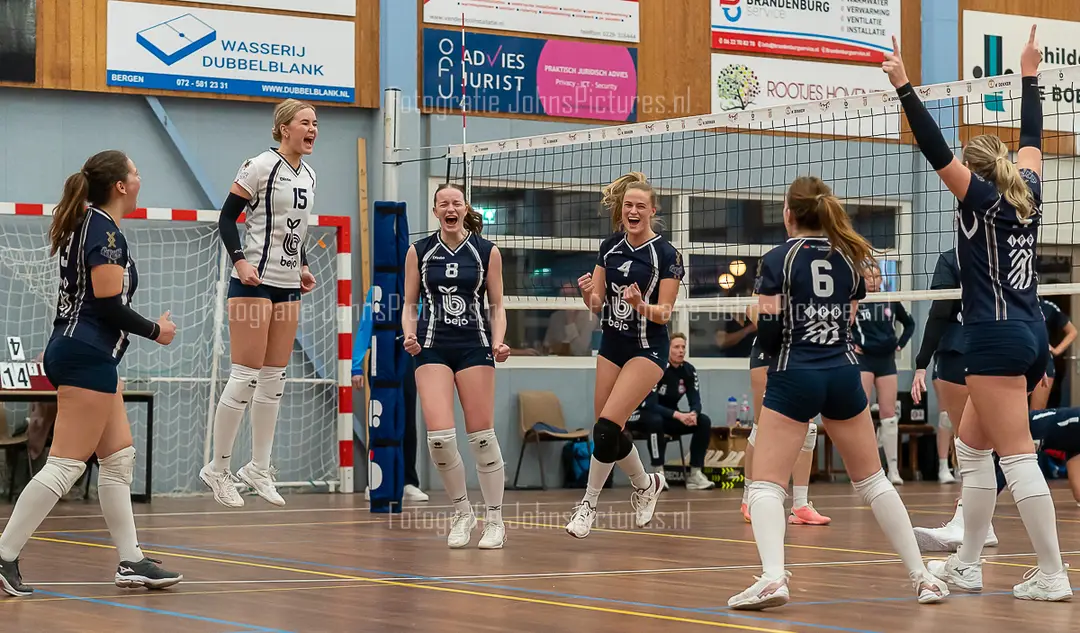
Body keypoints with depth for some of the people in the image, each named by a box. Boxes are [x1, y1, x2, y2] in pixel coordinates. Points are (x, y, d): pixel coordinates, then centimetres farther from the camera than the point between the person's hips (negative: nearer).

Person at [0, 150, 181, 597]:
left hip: (84, 357, 11)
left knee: (120, 459, 12)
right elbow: (108, 303, -19)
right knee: (65, 465, -10)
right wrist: (155, 330, -6)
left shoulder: (86, 225, 17)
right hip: (87, 356, -11)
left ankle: (131, 562, 14)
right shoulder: (105, 230, -12)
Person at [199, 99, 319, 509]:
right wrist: (239, 260, -21)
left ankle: (259, 469, 17)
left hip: (288, 285, 8)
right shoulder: (261, 166, -10)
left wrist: (303, 266, 13)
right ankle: (218, 469, 1)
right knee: (245, 375, -8)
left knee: (274, 379, 9)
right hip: (255, 280, -8)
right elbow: (226, 217, -10)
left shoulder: (308, 175, 12)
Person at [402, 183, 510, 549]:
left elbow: (497, 306, 8)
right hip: (432, 347, 0)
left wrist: (499, 342, -9)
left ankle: (494, 520, 9)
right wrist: (410, 335, -9)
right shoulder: (419, 252, 6)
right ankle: (462, 513, 6)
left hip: (474, 345, 0)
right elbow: (409, 304, 10)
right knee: (439, 436, -14)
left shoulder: (487, 252, 4)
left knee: (482, 436, -4)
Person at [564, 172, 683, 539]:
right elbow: (597, 303, 6)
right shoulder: (610, 247, 4)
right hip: (611, 344, 6)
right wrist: (588, 294, -16)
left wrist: (641, 305, -31)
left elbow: (665, 314, -11)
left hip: (647, 350, -6)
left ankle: (589, 502, -1)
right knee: (609, 432, 8)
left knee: (607, 426, -15)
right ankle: (646, 485, 33)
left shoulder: (666, 255, -12)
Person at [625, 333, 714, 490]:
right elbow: (651, 405, -31)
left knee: (704, 421, -13)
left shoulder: (689, 370, -6)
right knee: (655, 420, -40)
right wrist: (678, 415, -42)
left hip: (668, 417, 6)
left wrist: (693, 414, -33)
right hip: (641, 415, -6)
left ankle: (695, 474, -13)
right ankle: (658, 474, -32)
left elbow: (695, 402, -8)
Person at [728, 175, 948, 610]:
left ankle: (772, 577, -25)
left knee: (766, 484, -2)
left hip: (793, 378, -4)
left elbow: (768, 334, -11)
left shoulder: (778, 260, -6)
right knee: (872, 480, 16)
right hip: (843, 375, 4)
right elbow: (853, 322, 10)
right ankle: (922, 578, 14)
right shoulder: (849, 257, 8)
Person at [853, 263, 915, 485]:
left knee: (889, 414, 4)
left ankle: (893, 469, 7)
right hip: (862, 359, -3)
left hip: (886, 359, 3)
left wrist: (900, 343, 8)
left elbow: (909, 323, 20)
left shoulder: (892, 302, 7)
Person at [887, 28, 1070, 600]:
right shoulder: (1027, 191, 12)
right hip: (1031, 333, 8)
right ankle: (966, 565, 17)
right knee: (971, 447, 15)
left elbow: (936, 150, -14)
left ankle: (1052, 576, -11)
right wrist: (1029, 76, 35)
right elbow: (1031, 138, 26)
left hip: (996, 338, -8)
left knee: (1017, 456, -9)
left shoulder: (981, 197, -5)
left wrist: (904, 88, -15)